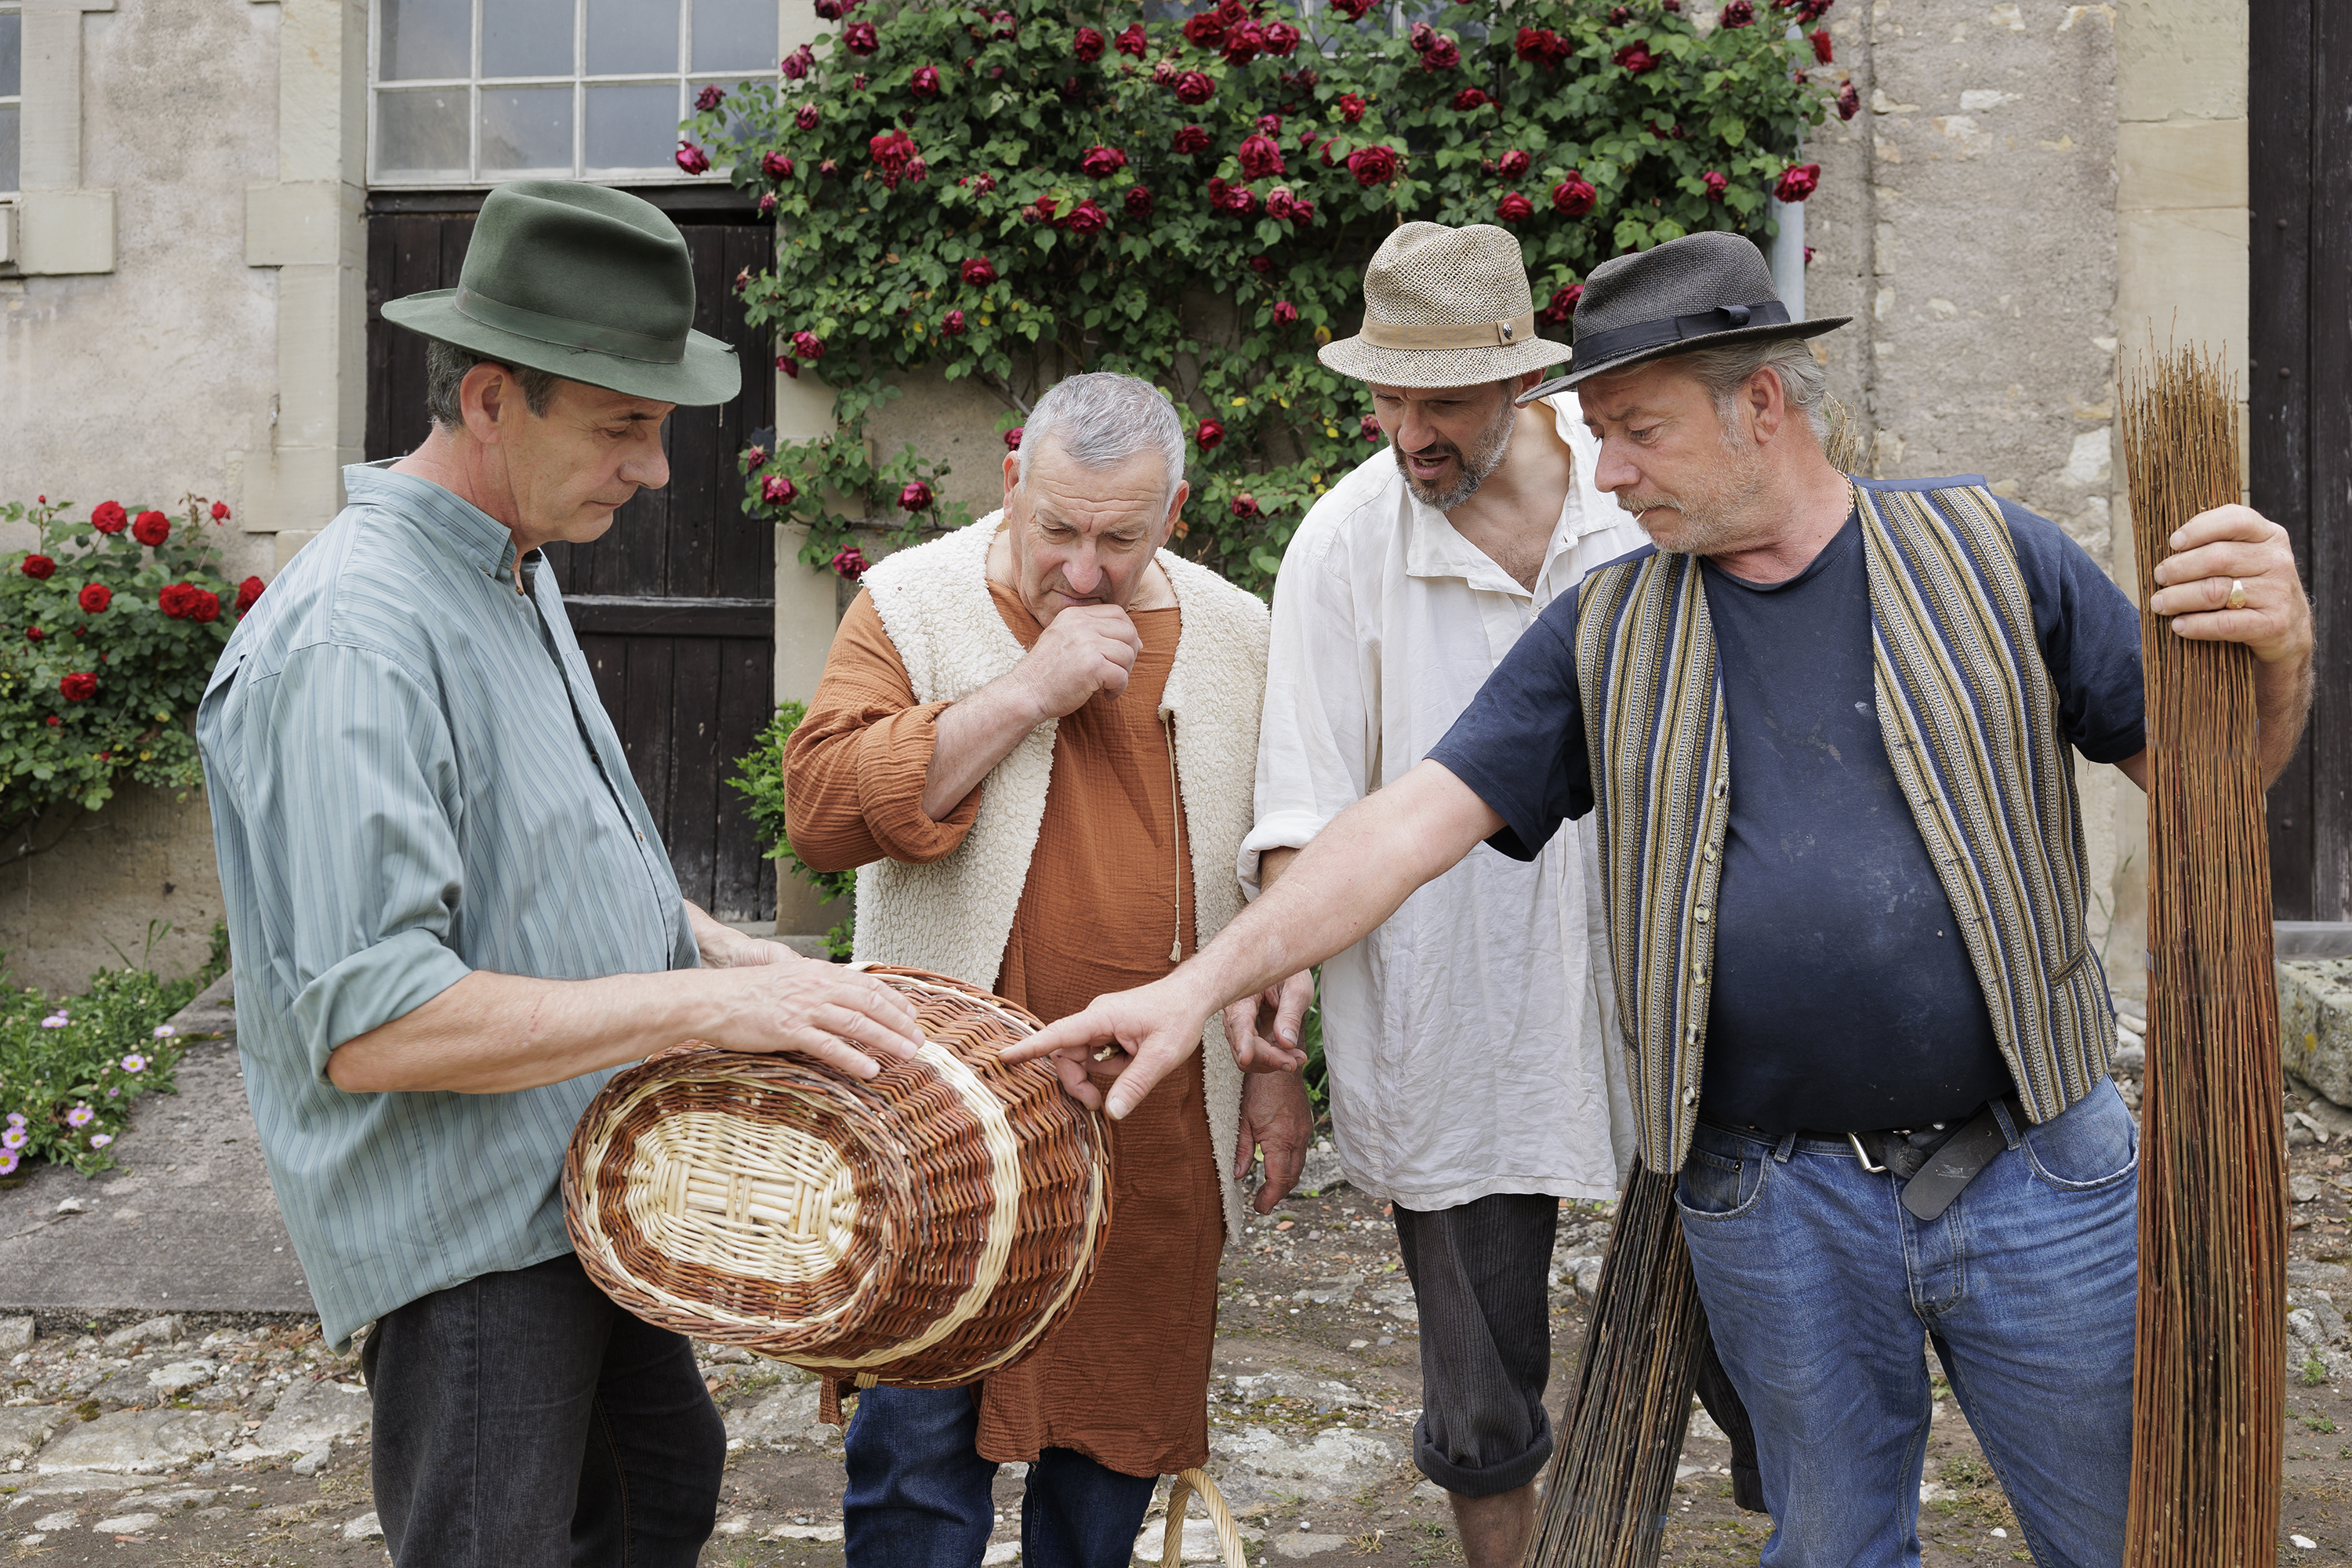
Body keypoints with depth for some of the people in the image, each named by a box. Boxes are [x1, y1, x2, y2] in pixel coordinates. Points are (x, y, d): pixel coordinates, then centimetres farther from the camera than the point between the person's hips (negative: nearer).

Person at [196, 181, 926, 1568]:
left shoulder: (516, 579, 8)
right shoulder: (352, 638, -25)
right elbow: (369, 1021, -30)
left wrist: (742, 957, 4)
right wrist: (707, 1001, -30)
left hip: (587, 1194, 10)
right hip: (467, 1243, -10)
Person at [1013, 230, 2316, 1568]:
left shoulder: (1985, 553, 0)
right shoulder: (1608, 637, 3)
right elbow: (1416, 820, -4)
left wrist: (2276, 655, -19)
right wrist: (1205, 983, -12)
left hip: (2040, 1170, 0)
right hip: (1779, 1210, 1)